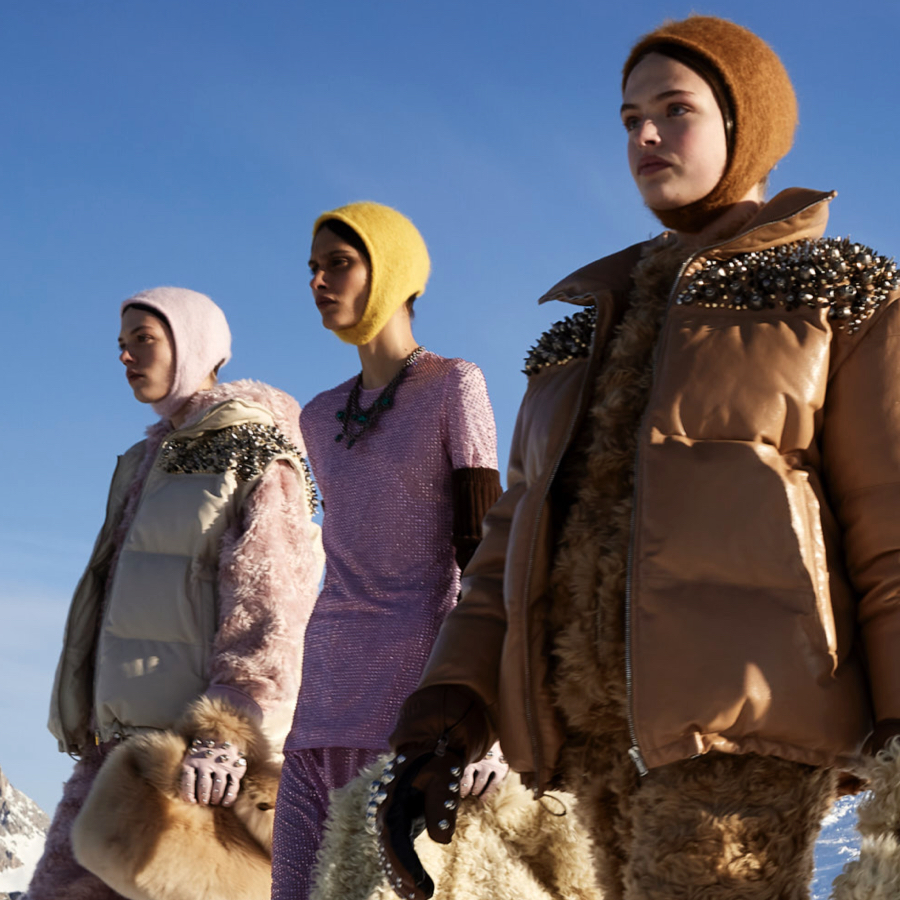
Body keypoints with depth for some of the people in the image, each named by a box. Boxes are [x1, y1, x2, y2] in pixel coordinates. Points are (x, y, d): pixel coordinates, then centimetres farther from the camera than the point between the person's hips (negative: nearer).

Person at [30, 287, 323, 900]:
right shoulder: (147, 461, 20)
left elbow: (269, 605, -15)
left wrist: (228, 729, -26)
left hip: (200, 737, -8)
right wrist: (85, 714, 20)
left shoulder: (256, 459, -4)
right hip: (122, 734, 8)